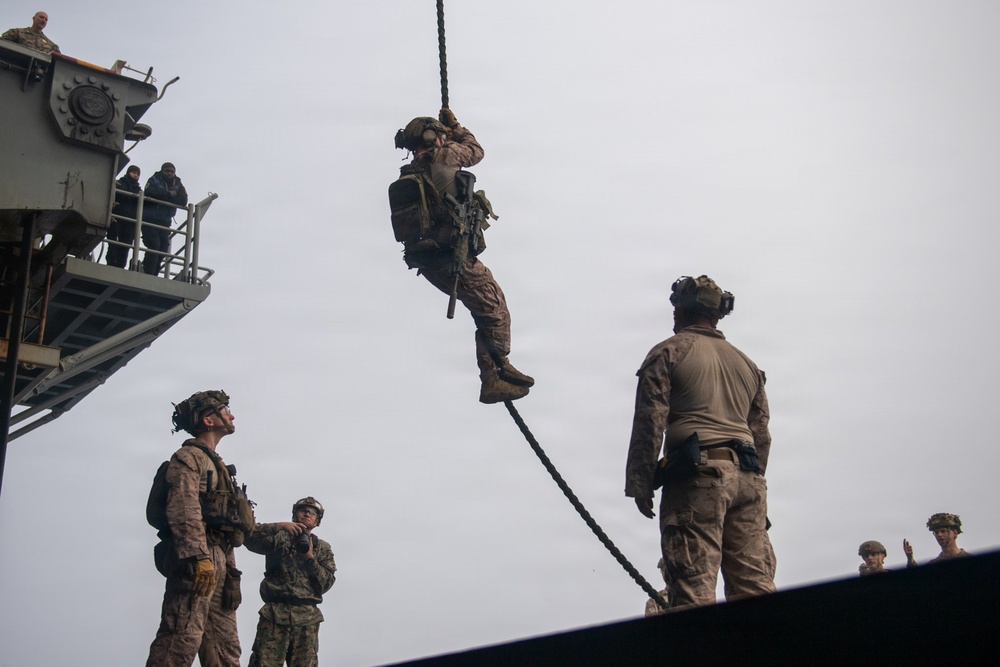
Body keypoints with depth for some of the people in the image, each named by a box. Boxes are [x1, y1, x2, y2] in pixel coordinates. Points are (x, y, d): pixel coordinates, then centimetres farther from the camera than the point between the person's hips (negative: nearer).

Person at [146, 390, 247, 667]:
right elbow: (183, 509, -16)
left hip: (219, 563, 10)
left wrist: (230, 572, 20)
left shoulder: (216, 464, 28)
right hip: (196, 562, -10)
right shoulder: (189, 456, -1)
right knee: (182, 638, -17)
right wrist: (198, 557, -26)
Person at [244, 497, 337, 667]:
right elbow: (250, 538, -3)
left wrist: (309, 558, -5)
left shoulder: (322, 548, 19)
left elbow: (327, 582, 7)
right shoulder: (278, 538, 15)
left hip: (307, 618, 2)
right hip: (274, 613, -2)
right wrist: (280, 526, -13)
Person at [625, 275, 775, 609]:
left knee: (694, 591, -10)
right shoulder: (746, 363, 25)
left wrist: (639, 485, -1)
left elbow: (650, 422, -3)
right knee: (755, 587, 2)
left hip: (698, 473, -6)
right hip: (748, 476, 6)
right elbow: (761, 434, 20)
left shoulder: (668, 352, 7)